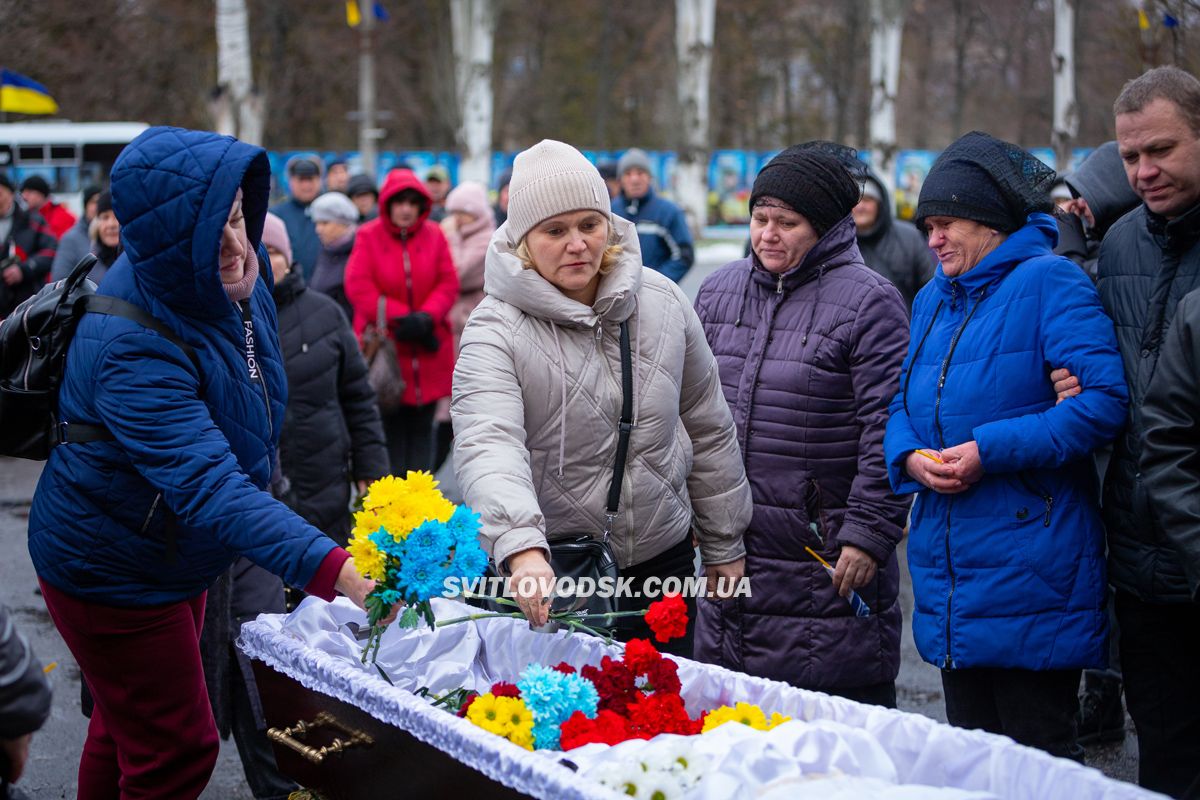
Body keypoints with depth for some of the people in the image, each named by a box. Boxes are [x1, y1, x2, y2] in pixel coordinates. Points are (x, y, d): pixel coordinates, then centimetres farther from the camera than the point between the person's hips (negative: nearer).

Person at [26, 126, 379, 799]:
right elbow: (208, 488, -45)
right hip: (111, 573, -8)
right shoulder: (131, 347, -36)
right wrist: (334, 571, -55)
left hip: (174, 559, 8)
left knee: (129, 729, 25)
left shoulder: (235, 279, -10)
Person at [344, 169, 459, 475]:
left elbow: (449, 283, 1)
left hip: (428, 349, 3)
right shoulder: (368, 236, -4)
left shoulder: (434, 235, 4)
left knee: (422, 427, 7)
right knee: (391, 428, 0)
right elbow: (358, 288, -11)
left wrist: (426, 317, -17)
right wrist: (401, 318, -17)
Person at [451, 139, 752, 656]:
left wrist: (724, 546, 14)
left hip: (663, 563, 4)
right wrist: (522, 549, -48)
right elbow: (488, 446, -31)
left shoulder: (663, 302, 1)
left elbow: (707, 430, 11)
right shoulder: (496, 331, -14)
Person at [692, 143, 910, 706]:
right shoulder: (719, 292, 11)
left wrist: (868, 535, -15)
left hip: (828, 562, -6)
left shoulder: (868, 302, -9)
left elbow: (888, 432, -12)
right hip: (731, 549, 6)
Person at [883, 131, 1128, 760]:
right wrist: (910, 457, -5)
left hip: (1029, 573, -7)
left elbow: (1104, 398, -18)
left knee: (1038, 752, 0)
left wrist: (991, 452, -20)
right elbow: (903, 404, 19)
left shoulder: (1047, 281, -8)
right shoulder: (932, 299, 15)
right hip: (949, 576, 7)